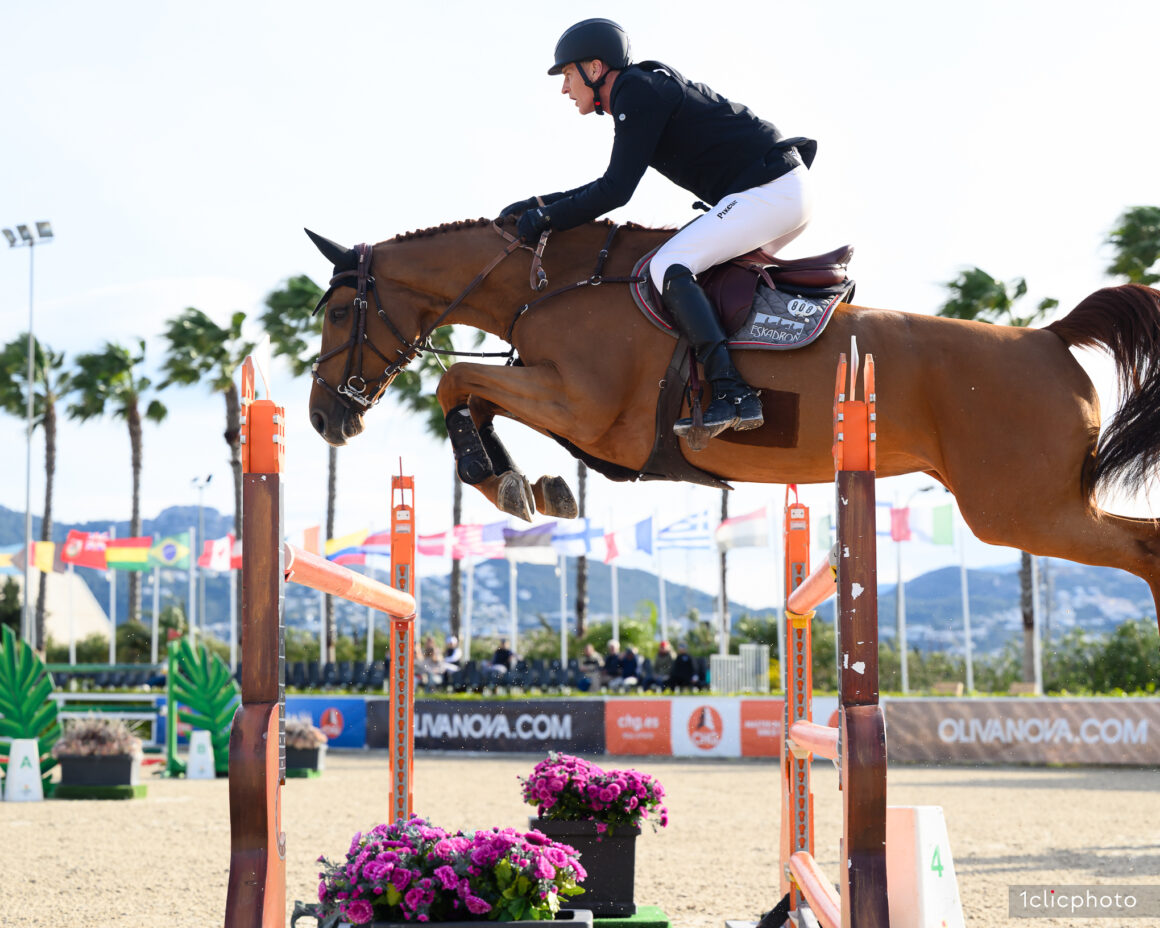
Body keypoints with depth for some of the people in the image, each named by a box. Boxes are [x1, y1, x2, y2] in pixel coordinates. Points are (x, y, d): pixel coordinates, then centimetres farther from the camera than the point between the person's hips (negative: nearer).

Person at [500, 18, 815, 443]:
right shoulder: (643, 90, 21)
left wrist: (547, 218, -5)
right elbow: (614, 184, 29)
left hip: (769, 189, -11)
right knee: (700, 271, 25)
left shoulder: (639, 92, -10)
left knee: (668, 267, -18)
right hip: (787, 194, 11)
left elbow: (616, 191, -15)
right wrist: (541, 203, 24)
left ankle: (732, 394, -29)